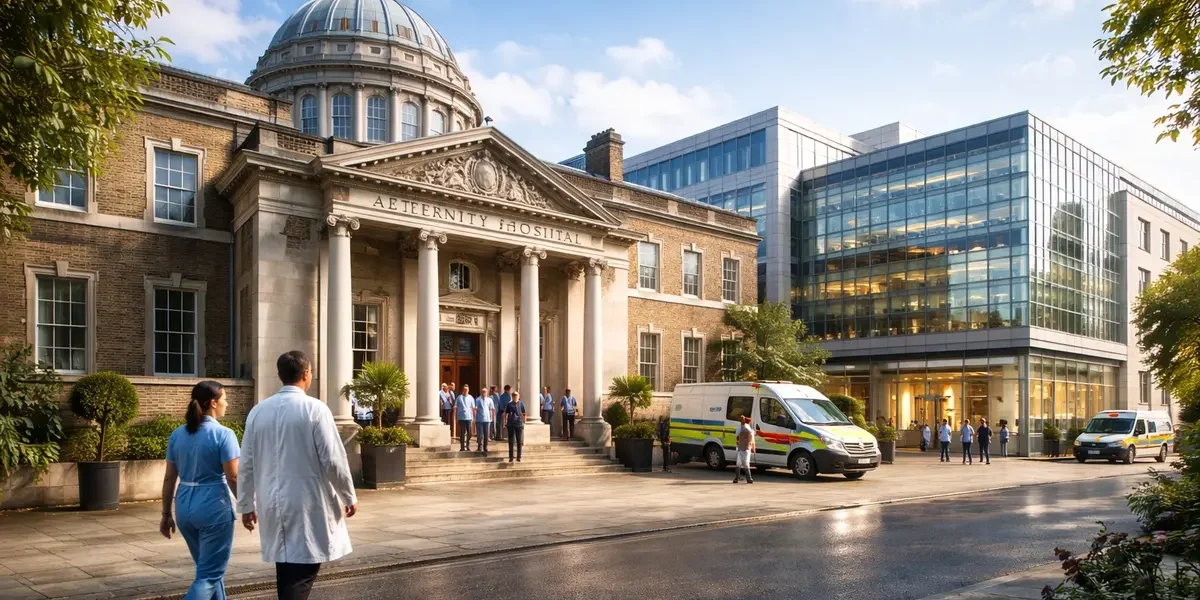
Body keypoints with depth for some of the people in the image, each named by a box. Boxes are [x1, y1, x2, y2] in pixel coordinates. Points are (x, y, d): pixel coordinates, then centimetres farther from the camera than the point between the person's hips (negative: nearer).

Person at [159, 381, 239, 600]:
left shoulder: (177, 435, 6)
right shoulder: (223, 434, -12)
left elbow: (169, 478, 8)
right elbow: (233, 478, -14)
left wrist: (166, 514, 15)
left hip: (185, 508, 7)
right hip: (214, 508, -7)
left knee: (207, 567, 22)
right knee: (210, 574, 1)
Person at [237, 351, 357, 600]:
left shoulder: (258, 411, 2)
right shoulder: (315, 408, -12)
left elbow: (247, 464, 7)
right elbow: (333, 460, -13)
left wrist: (246, 505, 17)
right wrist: (349, 497, -1)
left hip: (273, 506, 5)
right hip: (308, 507, -5)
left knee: (287, 575, 17)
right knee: (300, 579, 0)